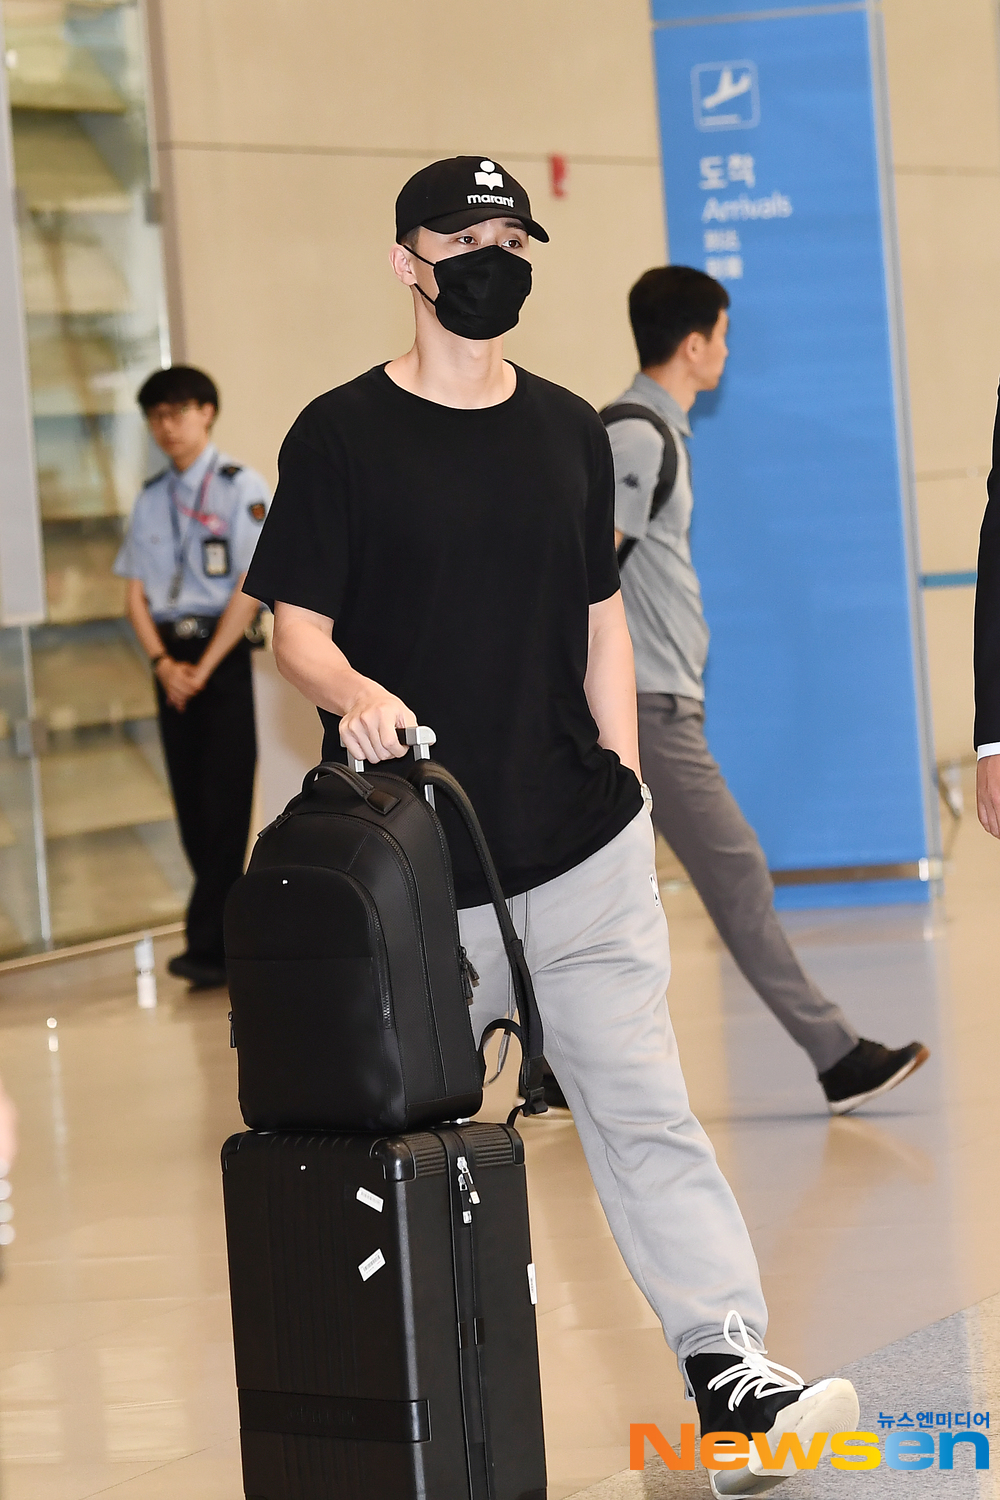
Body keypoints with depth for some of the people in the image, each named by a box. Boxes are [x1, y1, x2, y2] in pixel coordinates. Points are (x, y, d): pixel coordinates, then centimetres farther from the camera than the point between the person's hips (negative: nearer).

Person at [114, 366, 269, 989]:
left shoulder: (241, 488, -5)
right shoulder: (152, 499, 13)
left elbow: (250, 587, -11)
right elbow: (136, 592, 11)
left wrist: (203, 668, -13)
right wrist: (163, 662, -5)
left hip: (223, 652, -6)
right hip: (171, 658, 6)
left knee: (225, 803, -9)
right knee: (191, 802, 6)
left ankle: (208, 946, -10)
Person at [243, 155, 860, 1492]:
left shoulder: (569, 430, 12)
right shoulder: (342, 434, 0)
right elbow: (297, 627, -3)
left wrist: (623, 780, 9)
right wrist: (354, 694, -24)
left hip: (583, 852, 3)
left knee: (645, 1108, -5)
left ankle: (731, 1369, -9)